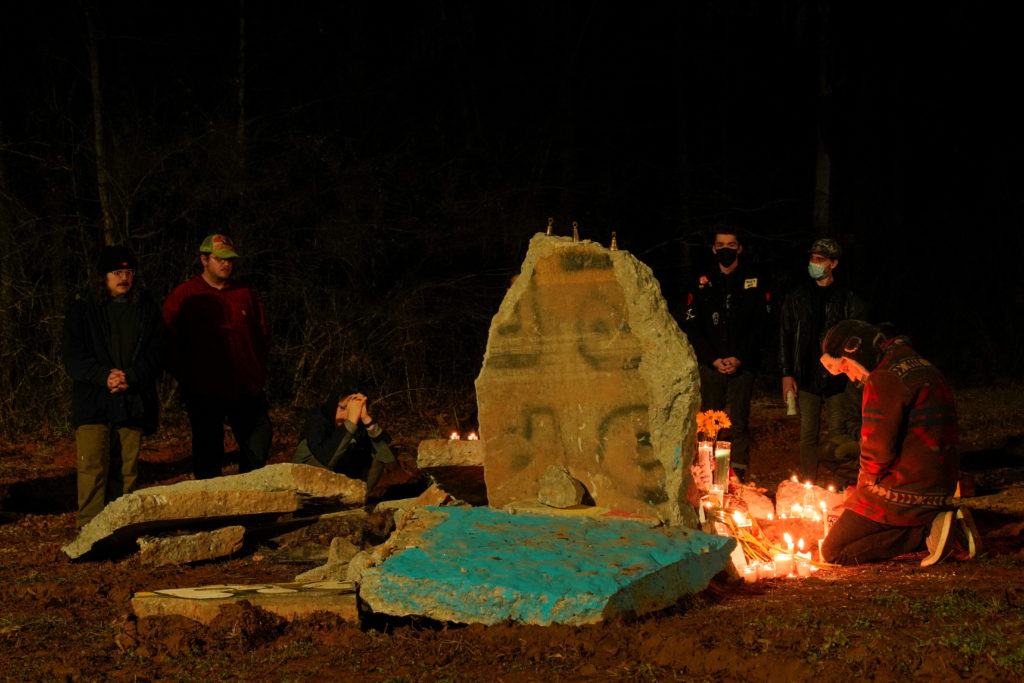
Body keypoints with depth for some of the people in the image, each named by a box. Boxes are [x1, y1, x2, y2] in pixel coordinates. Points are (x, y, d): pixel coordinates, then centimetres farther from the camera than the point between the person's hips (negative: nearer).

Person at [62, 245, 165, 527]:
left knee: (126, 470, 4)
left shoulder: (146, 307, 10)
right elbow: (73, 355, -1)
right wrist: (104, 376, -18)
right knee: (92, 467, -11)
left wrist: (131, 377, -12)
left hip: (133, 401, 2)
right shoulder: (82, 307, 4)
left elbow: (157, 350, 4)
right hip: (93, 401, -2)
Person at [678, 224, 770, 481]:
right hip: (711, 364, 1)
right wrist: (713, 359, -7)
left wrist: (740, 358, -9)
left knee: (739, 423, -2)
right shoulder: (703, 284, 8)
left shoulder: (753, 283, 7)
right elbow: (692, 327, 5)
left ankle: (738, 476, 1)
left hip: (743, 364, -1)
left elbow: (760, 326, 2)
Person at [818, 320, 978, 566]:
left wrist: (865, 484, 0)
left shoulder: (884, 380, -15)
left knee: (833, 552, -5)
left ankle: (927, 532, -14)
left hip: (903, 492, -10)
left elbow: (879, 447, -22)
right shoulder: (925, 370, 16)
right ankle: (948, 525, 7)